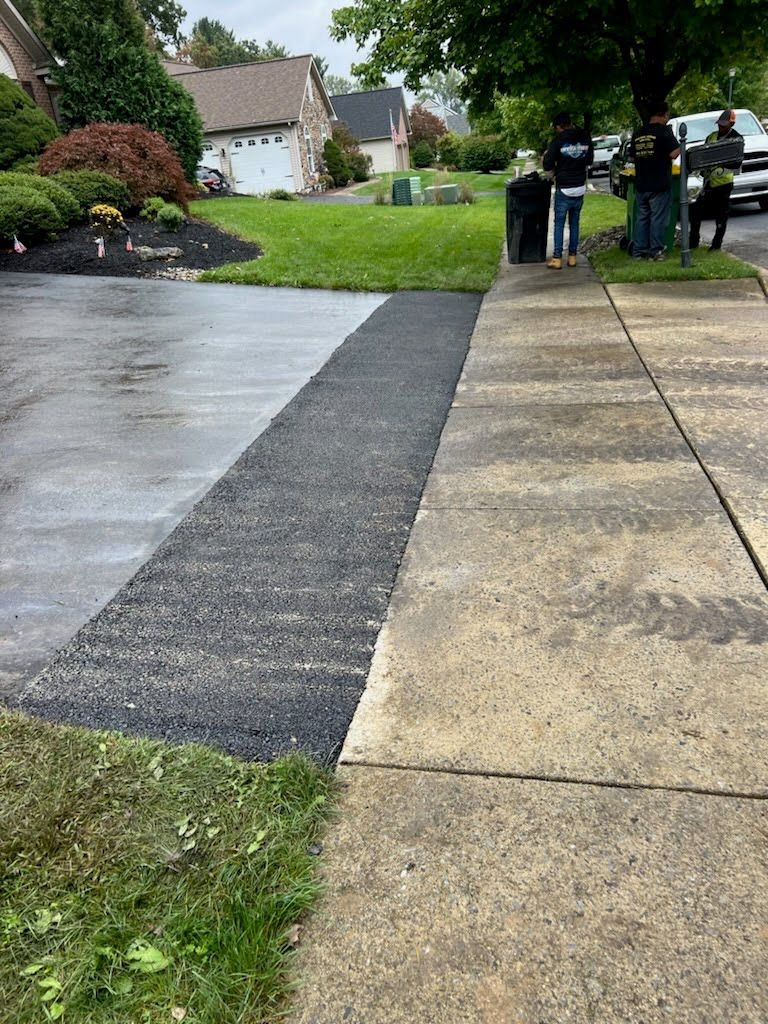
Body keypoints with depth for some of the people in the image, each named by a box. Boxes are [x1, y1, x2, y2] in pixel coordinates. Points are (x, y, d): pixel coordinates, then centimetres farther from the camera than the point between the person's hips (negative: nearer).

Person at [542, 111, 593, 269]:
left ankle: (557, 259, -2)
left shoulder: (558, 140, -12)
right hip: (580, 188, 5)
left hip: (564, 189, -4)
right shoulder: (585, 138, 4)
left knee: (559, 224, 1)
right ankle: (572, 256, 14)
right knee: (574, 223, 12)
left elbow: (547, 165, -9)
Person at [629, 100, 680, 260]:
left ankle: (639, 251, 11)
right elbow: (674, 154, -17)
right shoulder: (664, 131, -10)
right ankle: (656, 251, 1)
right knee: (658, 218, 0)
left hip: (641, 185, 6)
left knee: (641, 217, 11)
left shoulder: (638, 133, 9)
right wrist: (679, 146, 3)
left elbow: (632, 156, 17)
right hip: (659, 185, -6)